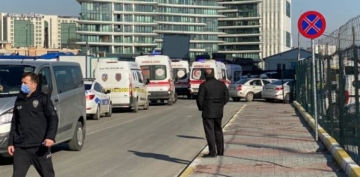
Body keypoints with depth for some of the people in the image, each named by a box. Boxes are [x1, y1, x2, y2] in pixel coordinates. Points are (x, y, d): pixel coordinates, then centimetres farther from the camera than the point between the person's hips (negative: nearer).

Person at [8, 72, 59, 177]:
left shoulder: (43, 99, -3)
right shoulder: (19, 100, 12)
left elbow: (53, 119, -7)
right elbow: (14, 123, 18)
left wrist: (50, 137, -21)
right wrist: (10, 142, 13)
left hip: (39, 147, -4)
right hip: (20, 148, 4)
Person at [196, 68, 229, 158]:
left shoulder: (204, 85, -11)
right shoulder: (221, 84, 5)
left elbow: (200, 99, -10)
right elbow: (226, 97, 9)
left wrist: (201, 108, 7)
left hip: (208, 112, -5)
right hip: (219, 112, 5)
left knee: (209, 131, -2)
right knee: (218, 131, 16)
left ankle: (212, 152, -6)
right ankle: (220, 151, 20)